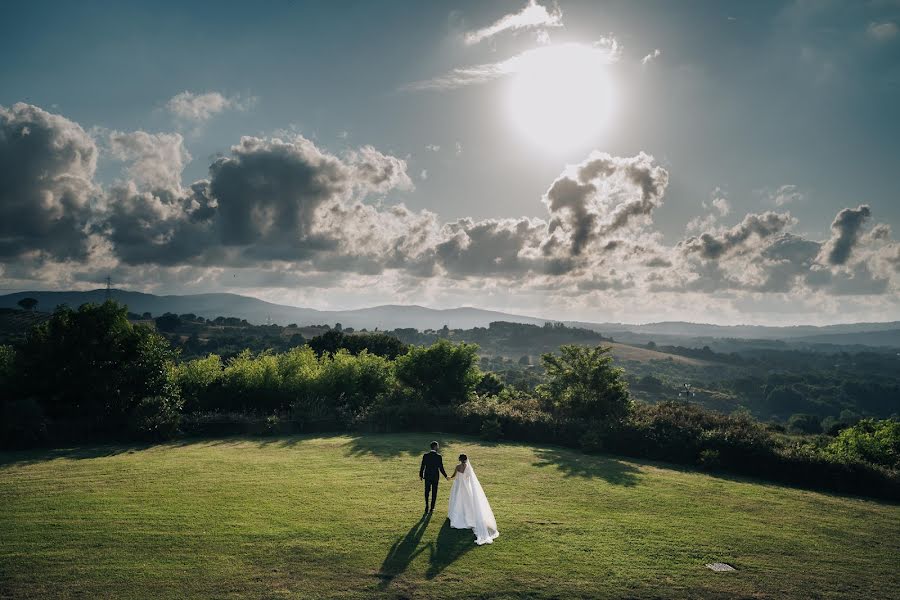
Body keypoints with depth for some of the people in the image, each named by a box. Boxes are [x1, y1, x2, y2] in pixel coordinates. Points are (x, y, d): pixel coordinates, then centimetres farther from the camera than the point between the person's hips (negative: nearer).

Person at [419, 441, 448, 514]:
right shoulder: (438, 456, -13)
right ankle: (432, 508, 16)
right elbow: (441, 468, -11)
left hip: (427, 476, 1)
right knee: (434, 492, 12)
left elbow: (422, 466, -4)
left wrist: (421, 475, 9)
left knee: (427, 491, 16)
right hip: (435, 477, -1)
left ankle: (427, 507, 9)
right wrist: (445, 476, 2)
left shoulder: (425, 455, -8)